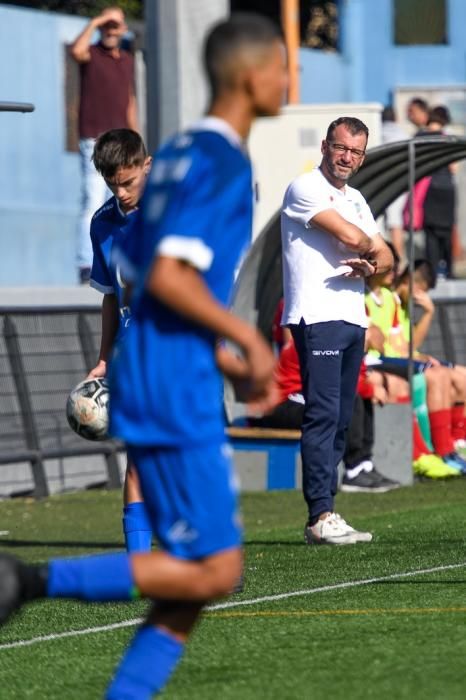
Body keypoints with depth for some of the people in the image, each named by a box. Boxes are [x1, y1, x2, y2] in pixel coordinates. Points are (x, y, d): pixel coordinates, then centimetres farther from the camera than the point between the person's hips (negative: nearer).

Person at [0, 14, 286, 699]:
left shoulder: (178, 154, 17)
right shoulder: (223, 163, -12)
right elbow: (168, 277, -23)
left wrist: (223, 359, 21)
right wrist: (248, 339, -13)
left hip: (147, 379, 10)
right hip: (176, 391, -10)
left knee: (199, 573, 10)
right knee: (213, 571, -8)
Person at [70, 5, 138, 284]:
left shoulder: (127, 61, 15)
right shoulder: (92, 54, -3)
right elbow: (76, 51, -29)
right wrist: (95, 21, -21)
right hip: (95, 142, -6)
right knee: (93, 203, -12)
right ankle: (86, 266, -14)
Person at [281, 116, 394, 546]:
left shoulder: (356, 199, 22)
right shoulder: (305, 189, -4)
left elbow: (386, 257, 17)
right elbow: (351, 237, -16)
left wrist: (370, 266, -6)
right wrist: (373, 250, 5)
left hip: (353, 318, 8)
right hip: (317, 317, -8)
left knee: (339, 421, 6)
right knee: (323, 415, -14)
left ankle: (323, 518, 6)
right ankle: (321, 517, -17)